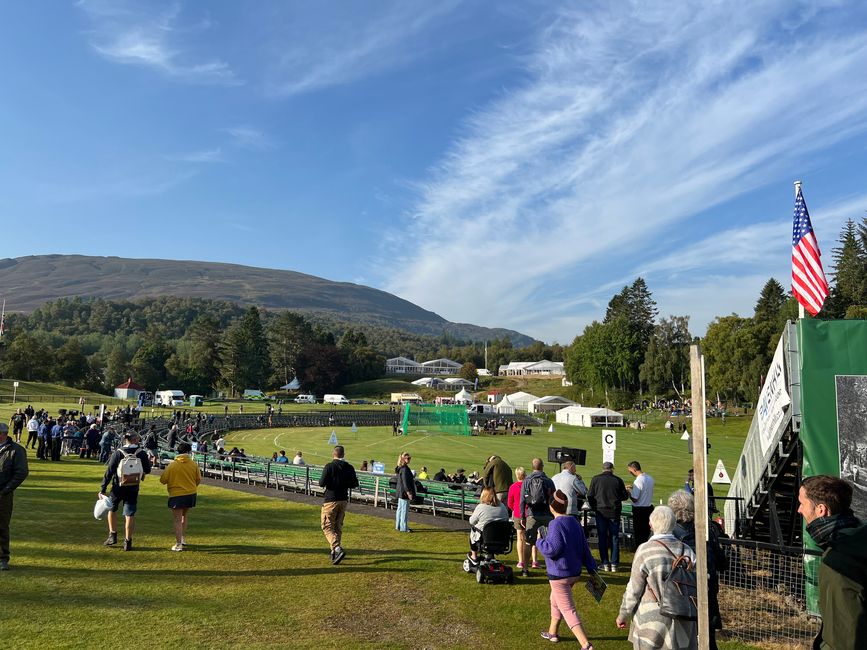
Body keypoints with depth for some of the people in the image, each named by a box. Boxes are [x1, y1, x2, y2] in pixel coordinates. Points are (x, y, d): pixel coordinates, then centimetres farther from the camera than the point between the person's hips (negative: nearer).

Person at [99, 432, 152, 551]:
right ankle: (128, 542, 8)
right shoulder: (142, 453, -6)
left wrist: (102, 489, -4)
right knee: (130, 515, 6)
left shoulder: (118, 453, -8)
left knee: (112, 509, 23)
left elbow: (109, 472, -8)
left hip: (118, 488, 0)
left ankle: (113, 536, 20)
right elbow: (147, 470, 5)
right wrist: (149, 461, 26)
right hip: (133, 489, 0)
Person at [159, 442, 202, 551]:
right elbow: (198, 479, 5)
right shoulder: (193, 464, -3)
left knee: (177, 520, 2)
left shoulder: (172, 465, -11)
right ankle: (183, 539, 29)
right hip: (191, 494, 4)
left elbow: (163, 480, -8)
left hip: (177, 495, -4)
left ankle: (178, 544, 0)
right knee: (184, 516, 24)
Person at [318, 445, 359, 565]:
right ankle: (334, 552, 23)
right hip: (344, 500, 6)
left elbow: (322, 483, -17)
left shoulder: (329, 466, -14)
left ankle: (337, 549, -20)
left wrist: (321, 480, 4)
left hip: (330, 500, -5)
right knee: (338, 526, 17)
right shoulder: (349, 468, 1)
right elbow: (355, 484, 5)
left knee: (327, 526, -1)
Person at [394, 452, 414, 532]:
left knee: (400, 509, 16)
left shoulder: (400, 468, 12)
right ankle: (404, 528, 2)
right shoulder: (405, 469, -18)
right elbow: (405, 482, -21)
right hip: (404, 492, -10)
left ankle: (398, 526, 24)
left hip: (400, 492, 10)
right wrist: (408, 492, -20)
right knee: (405, 510, -3)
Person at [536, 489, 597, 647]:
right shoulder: (575, 523, 5)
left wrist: (539, 541, -10)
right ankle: (553, 632, 41)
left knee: (568, 610, -3)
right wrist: (592, 569, 13)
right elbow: (585, 548, 8)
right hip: (575, 573, 9)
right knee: (555, 600, 27)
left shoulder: (556, 524, -21)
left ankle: (586, 644, -10)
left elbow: (552, 549, -28)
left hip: (560, 575, -9)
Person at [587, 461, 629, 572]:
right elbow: (625, 496, 4)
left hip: (601, 512, 0)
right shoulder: (618, 480, -3)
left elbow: (590, 496, -2)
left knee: (602, 538, 7)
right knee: (614, 537, 9)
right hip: (614, 512, 0)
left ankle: (605, 563, 9)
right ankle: (614, 564, 10)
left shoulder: (595, 479, -3)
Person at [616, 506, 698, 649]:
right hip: (682, 623, 4)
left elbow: (633, 590, -9)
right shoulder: (687, 551, -1)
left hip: (651, 621, -4)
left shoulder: (645, 551, -13)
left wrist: (622, 615, 4)